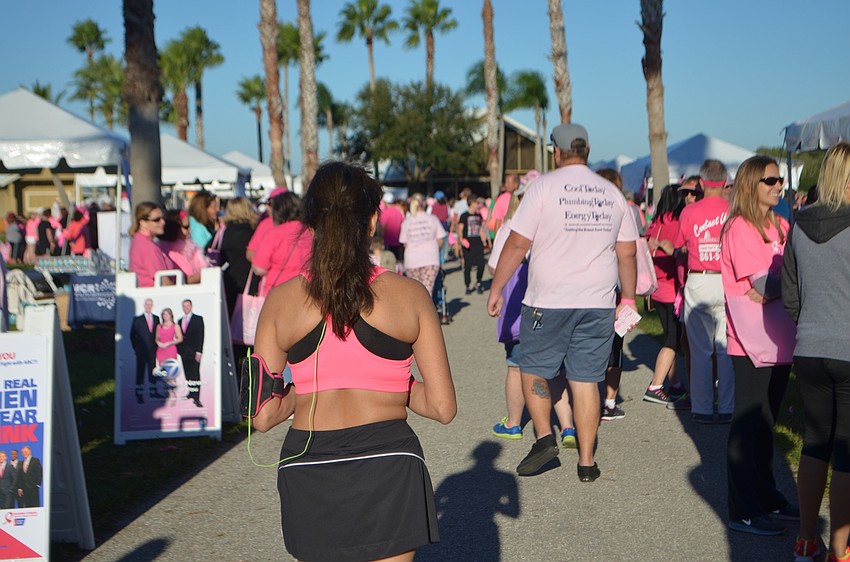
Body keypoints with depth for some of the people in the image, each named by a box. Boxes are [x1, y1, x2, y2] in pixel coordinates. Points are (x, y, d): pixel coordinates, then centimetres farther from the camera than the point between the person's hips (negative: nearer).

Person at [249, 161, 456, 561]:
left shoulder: (281, 299, 0)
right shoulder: (410, 295, -3)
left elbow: (263, 416, 0)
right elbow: (442, 407, -2)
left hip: (307, 470, 2)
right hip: (387, 467, -2)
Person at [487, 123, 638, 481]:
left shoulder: (544, 186, -5)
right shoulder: (612, 193, 8)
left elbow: (517, 244, -7)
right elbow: (627, 253, 11)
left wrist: (496, 289, 0)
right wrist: (628, 299, 21)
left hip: (548, 302, -3)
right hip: (598, 304, 4)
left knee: (533, 370, 14)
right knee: (586, 380, 8)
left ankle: (544, 437, -1)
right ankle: (586, 462, 11)